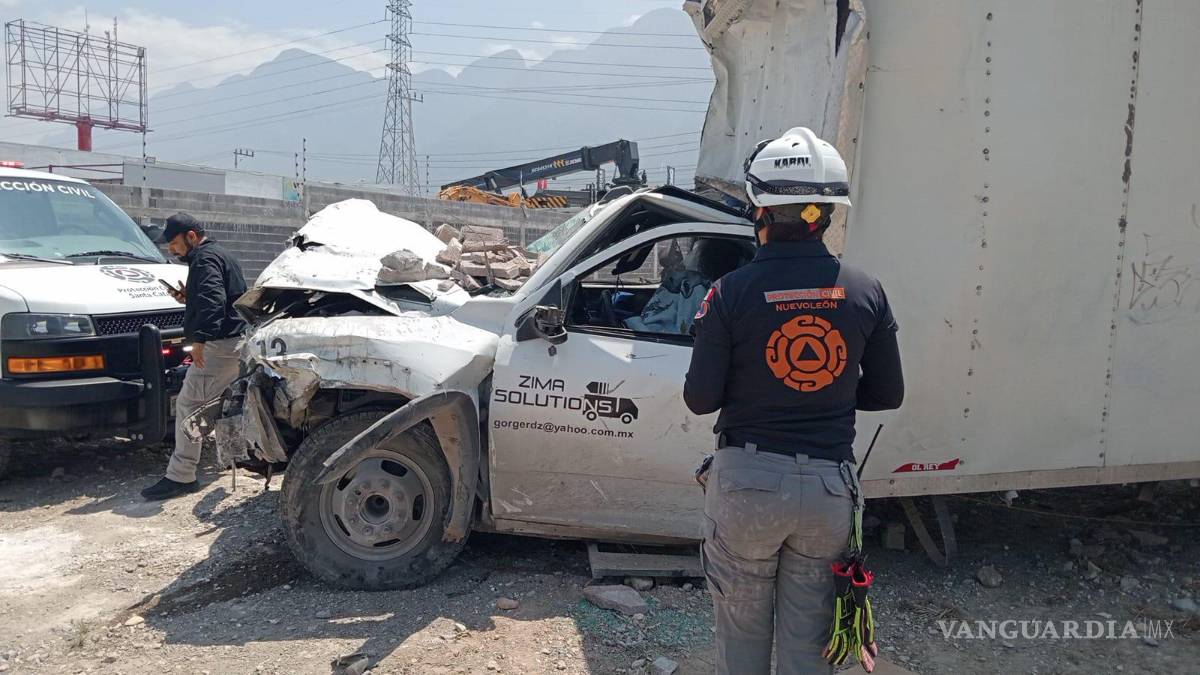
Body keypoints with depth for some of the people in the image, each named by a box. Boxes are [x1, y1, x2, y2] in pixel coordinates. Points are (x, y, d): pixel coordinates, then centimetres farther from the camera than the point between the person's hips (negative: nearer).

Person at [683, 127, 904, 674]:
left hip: (746, 481, -2)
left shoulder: (731, 292, -12)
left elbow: (700, 398, -9)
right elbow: (887, 394, 5)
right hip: (829, 485, 3)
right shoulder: (865, 292, -2)